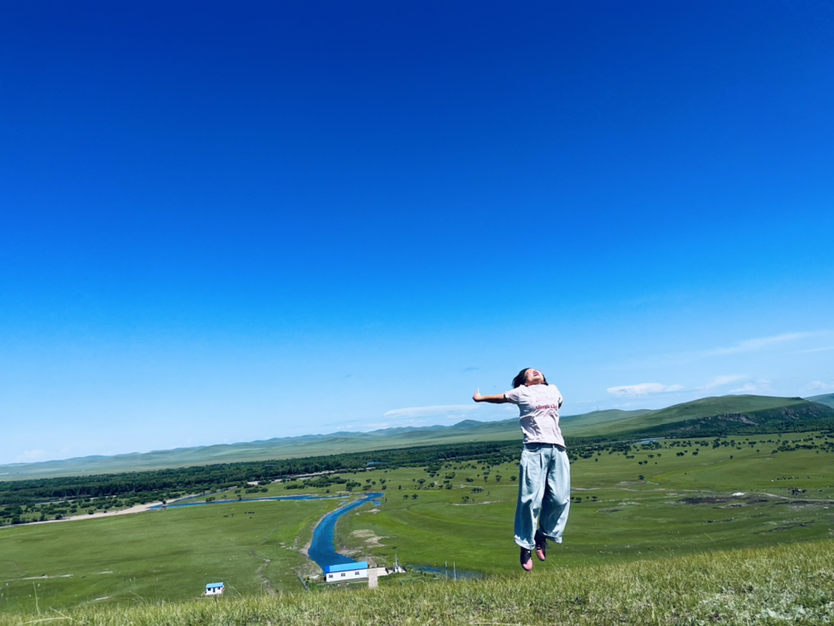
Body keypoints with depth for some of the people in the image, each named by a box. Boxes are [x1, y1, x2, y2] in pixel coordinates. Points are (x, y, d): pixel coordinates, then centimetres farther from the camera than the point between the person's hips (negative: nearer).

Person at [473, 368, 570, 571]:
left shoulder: (553, 390, 20)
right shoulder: (522, 392, 10)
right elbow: (500, 398, 26)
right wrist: (480, 398, 39)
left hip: (557, 448, 4)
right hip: (534, 449, -4)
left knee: (560, 498, -4)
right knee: (531, 499, -9)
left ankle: (543, 535, 18)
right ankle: (526, 545, 3)